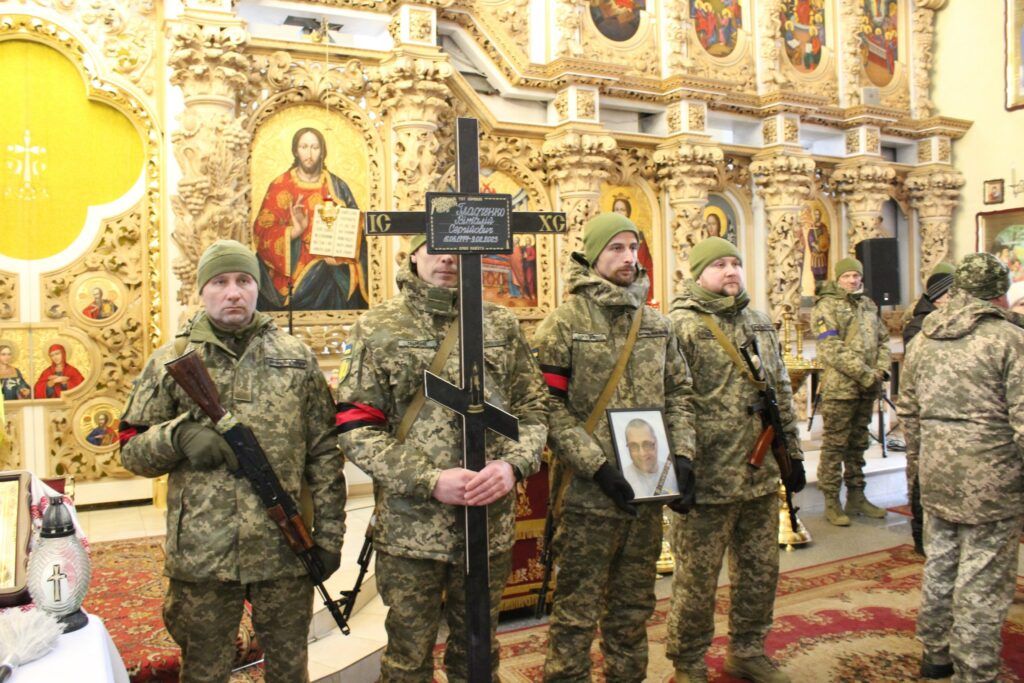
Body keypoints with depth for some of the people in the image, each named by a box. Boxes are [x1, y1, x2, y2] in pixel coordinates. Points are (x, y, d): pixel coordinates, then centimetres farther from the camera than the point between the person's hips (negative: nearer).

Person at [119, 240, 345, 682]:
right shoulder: (171, 361, 2)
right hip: (200, 557, 0)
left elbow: (324, 453, 3)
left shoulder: (296, 358, 3)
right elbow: (132, 449, 5)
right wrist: (179, 435, -16)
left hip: (286, 552, 1)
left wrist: (329, 534, 1)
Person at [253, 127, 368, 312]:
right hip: (295, 272, -1)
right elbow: (262, 230, -3)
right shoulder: (280, 186, 4)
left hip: (335, 271, 1)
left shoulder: (336, 186, 11)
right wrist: (294, 232, -20)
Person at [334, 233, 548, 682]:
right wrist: (429, 481, -18)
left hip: (491, 526, 3)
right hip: (410, 529, -2)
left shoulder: (501, 325, 5)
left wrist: (514, 464, -13)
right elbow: (355, 429, -7)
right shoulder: (379, 328, -3)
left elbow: (533, 408, 7)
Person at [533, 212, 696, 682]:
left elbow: (678, 393, 14)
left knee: (634, 604, 19)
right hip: (589, 492, -5)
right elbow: (550, 406, -13)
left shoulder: (656, 323, 10)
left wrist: (681, 456, 1)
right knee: (577, 611, 5)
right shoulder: (564, 322, -8)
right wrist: (598, 466, -19)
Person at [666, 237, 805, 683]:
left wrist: (793, 453, 18)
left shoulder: (759, 323, 14)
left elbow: (782, 394, 19)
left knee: (760, 571, 17)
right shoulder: (681, 325, -9)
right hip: (707, 478, -6)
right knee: (697, 578, 6)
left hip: (762, 476, 7)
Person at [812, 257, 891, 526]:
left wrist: (881, 369, -1)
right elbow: (832, 349, -16)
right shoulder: (826, 306, -7)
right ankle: (831, 502, 5)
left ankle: (856, 497, 25)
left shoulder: (868, 305, 16)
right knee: (834, 446, -2)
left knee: (858, 444, 15)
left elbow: (883, 339, 17)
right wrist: (865, 373, -17)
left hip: (867, 388, 7)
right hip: (839, 387, -7)